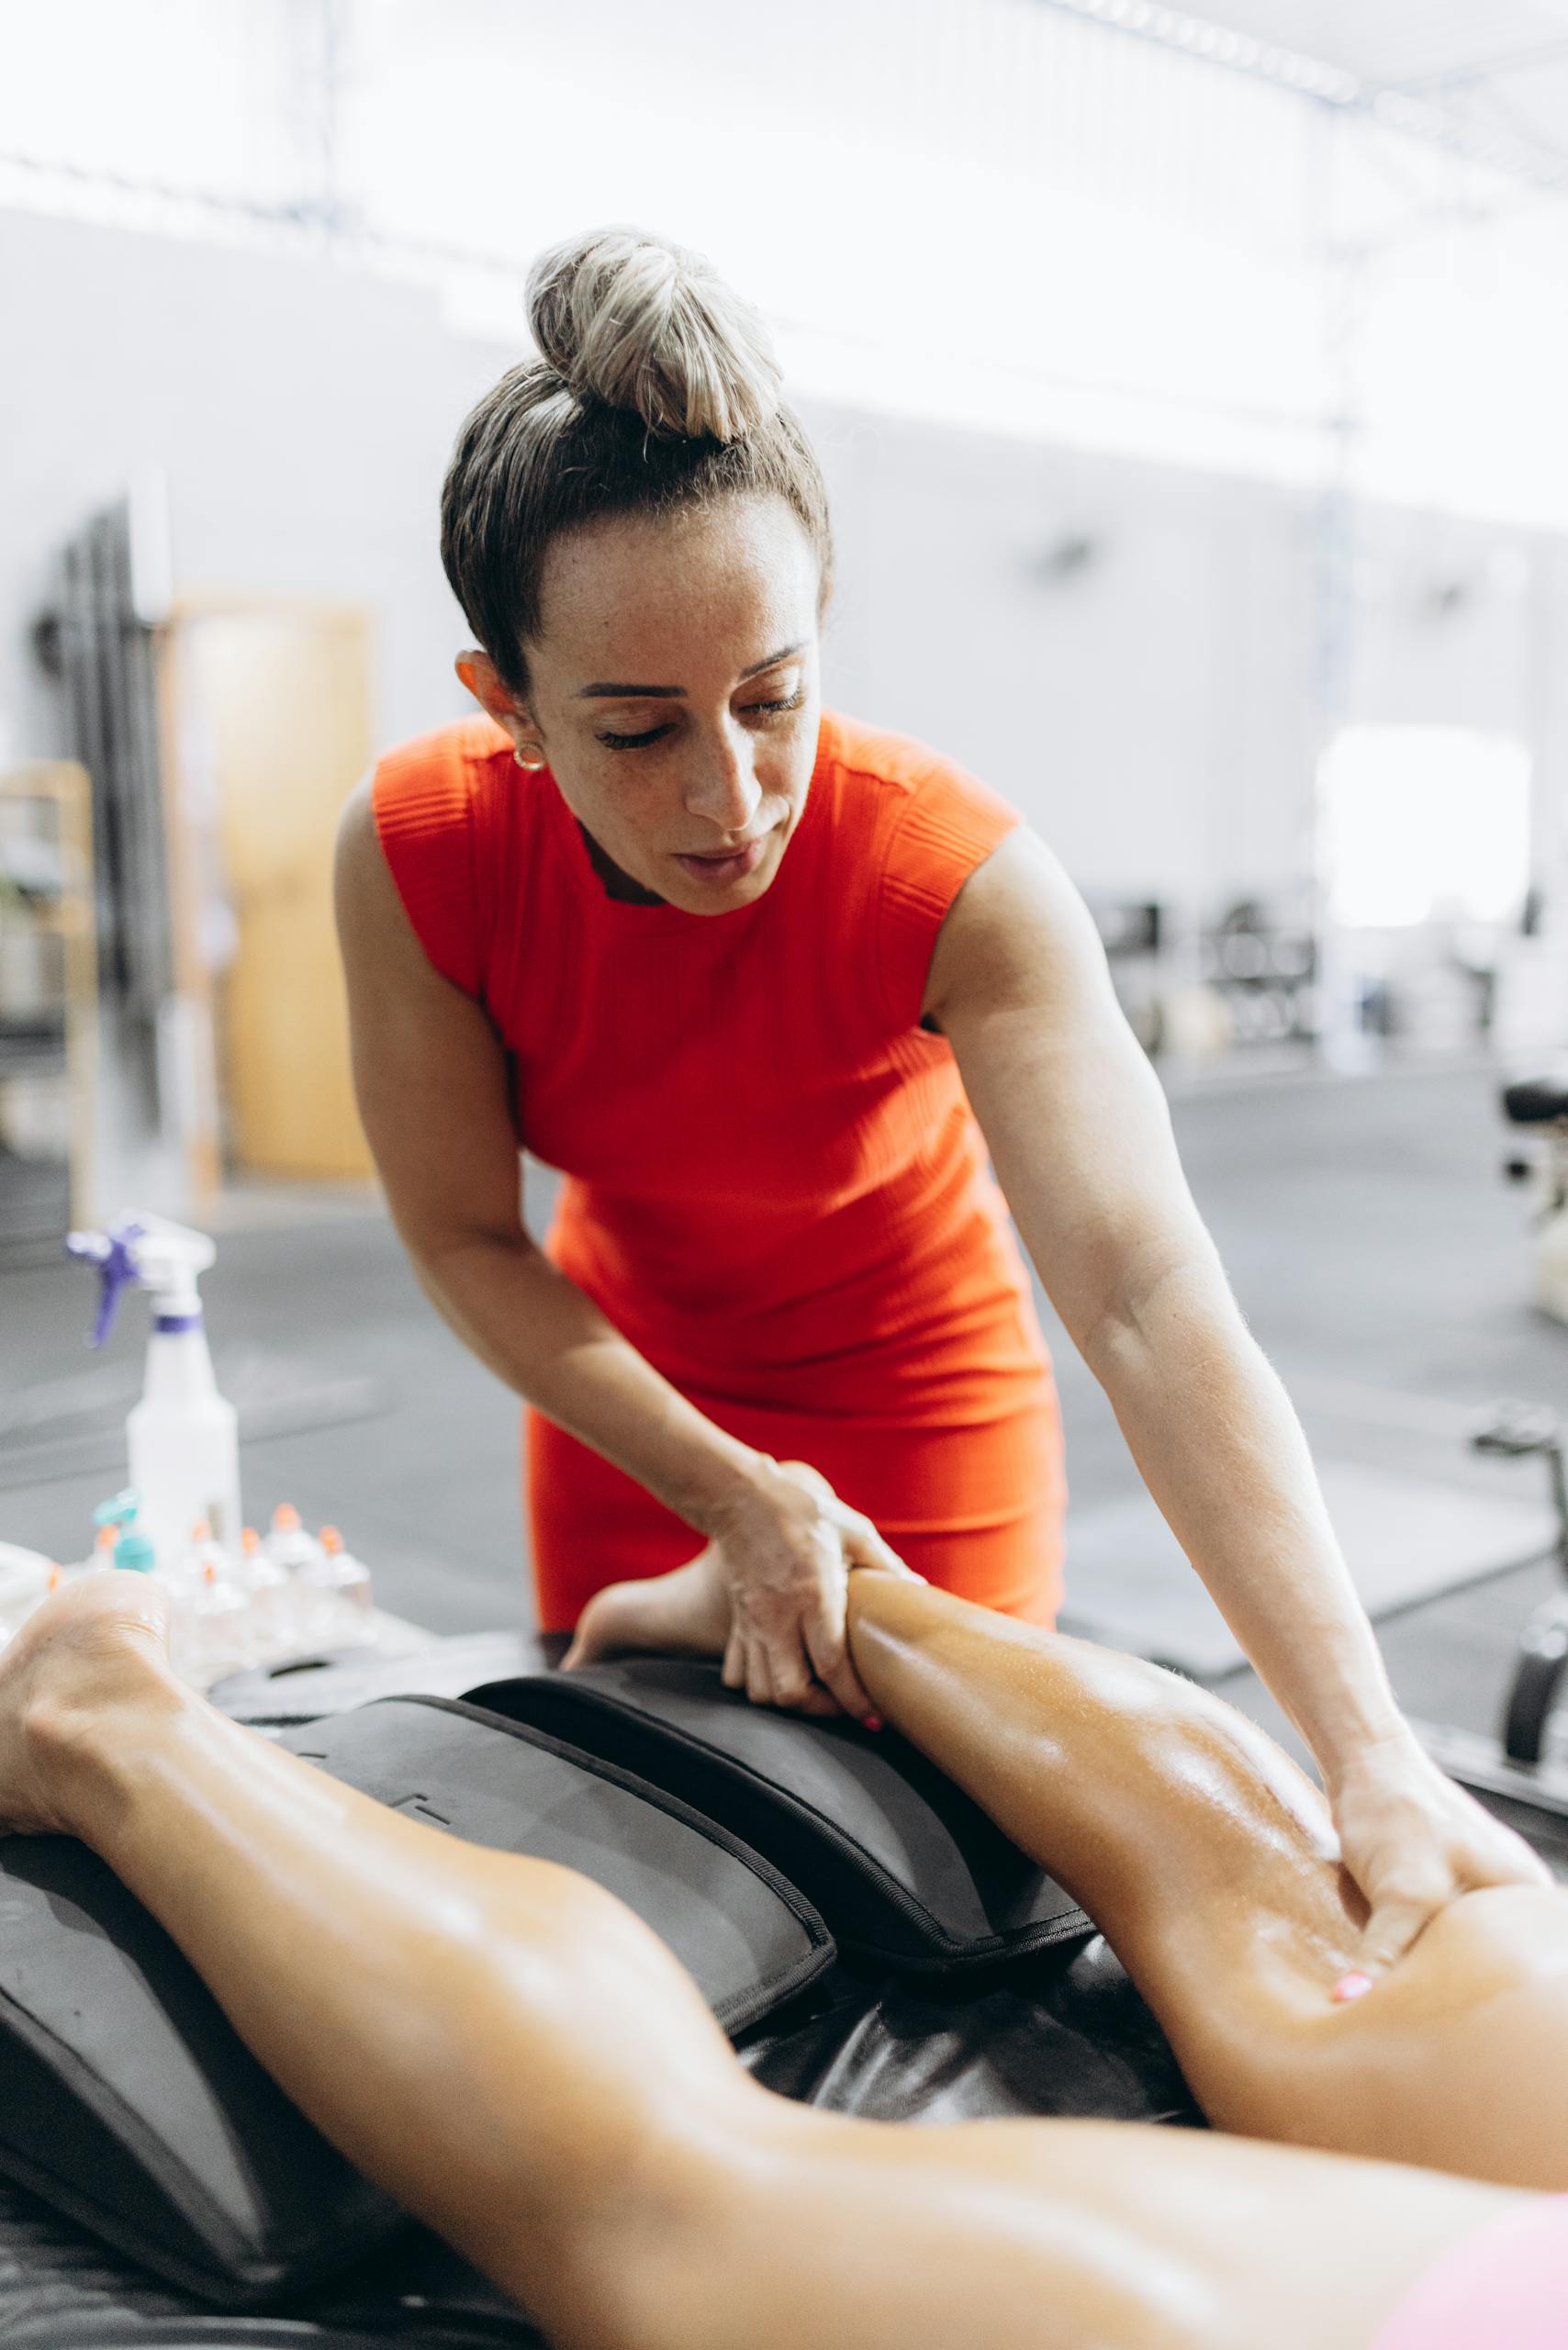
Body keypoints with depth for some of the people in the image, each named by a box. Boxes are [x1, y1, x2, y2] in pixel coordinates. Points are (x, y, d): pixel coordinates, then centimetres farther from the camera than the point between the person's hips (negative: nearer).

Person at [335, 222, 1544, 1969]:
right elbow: (463, 1241, -15)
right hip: (624, 1376, 3)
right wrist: (736, 1499, -25)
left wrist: (1370, 1753, -49)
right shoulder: (414, 850, -25)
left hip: (915, 1393, -2)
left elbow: (1146, 1302, -41)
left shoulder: (955, 877, -32)